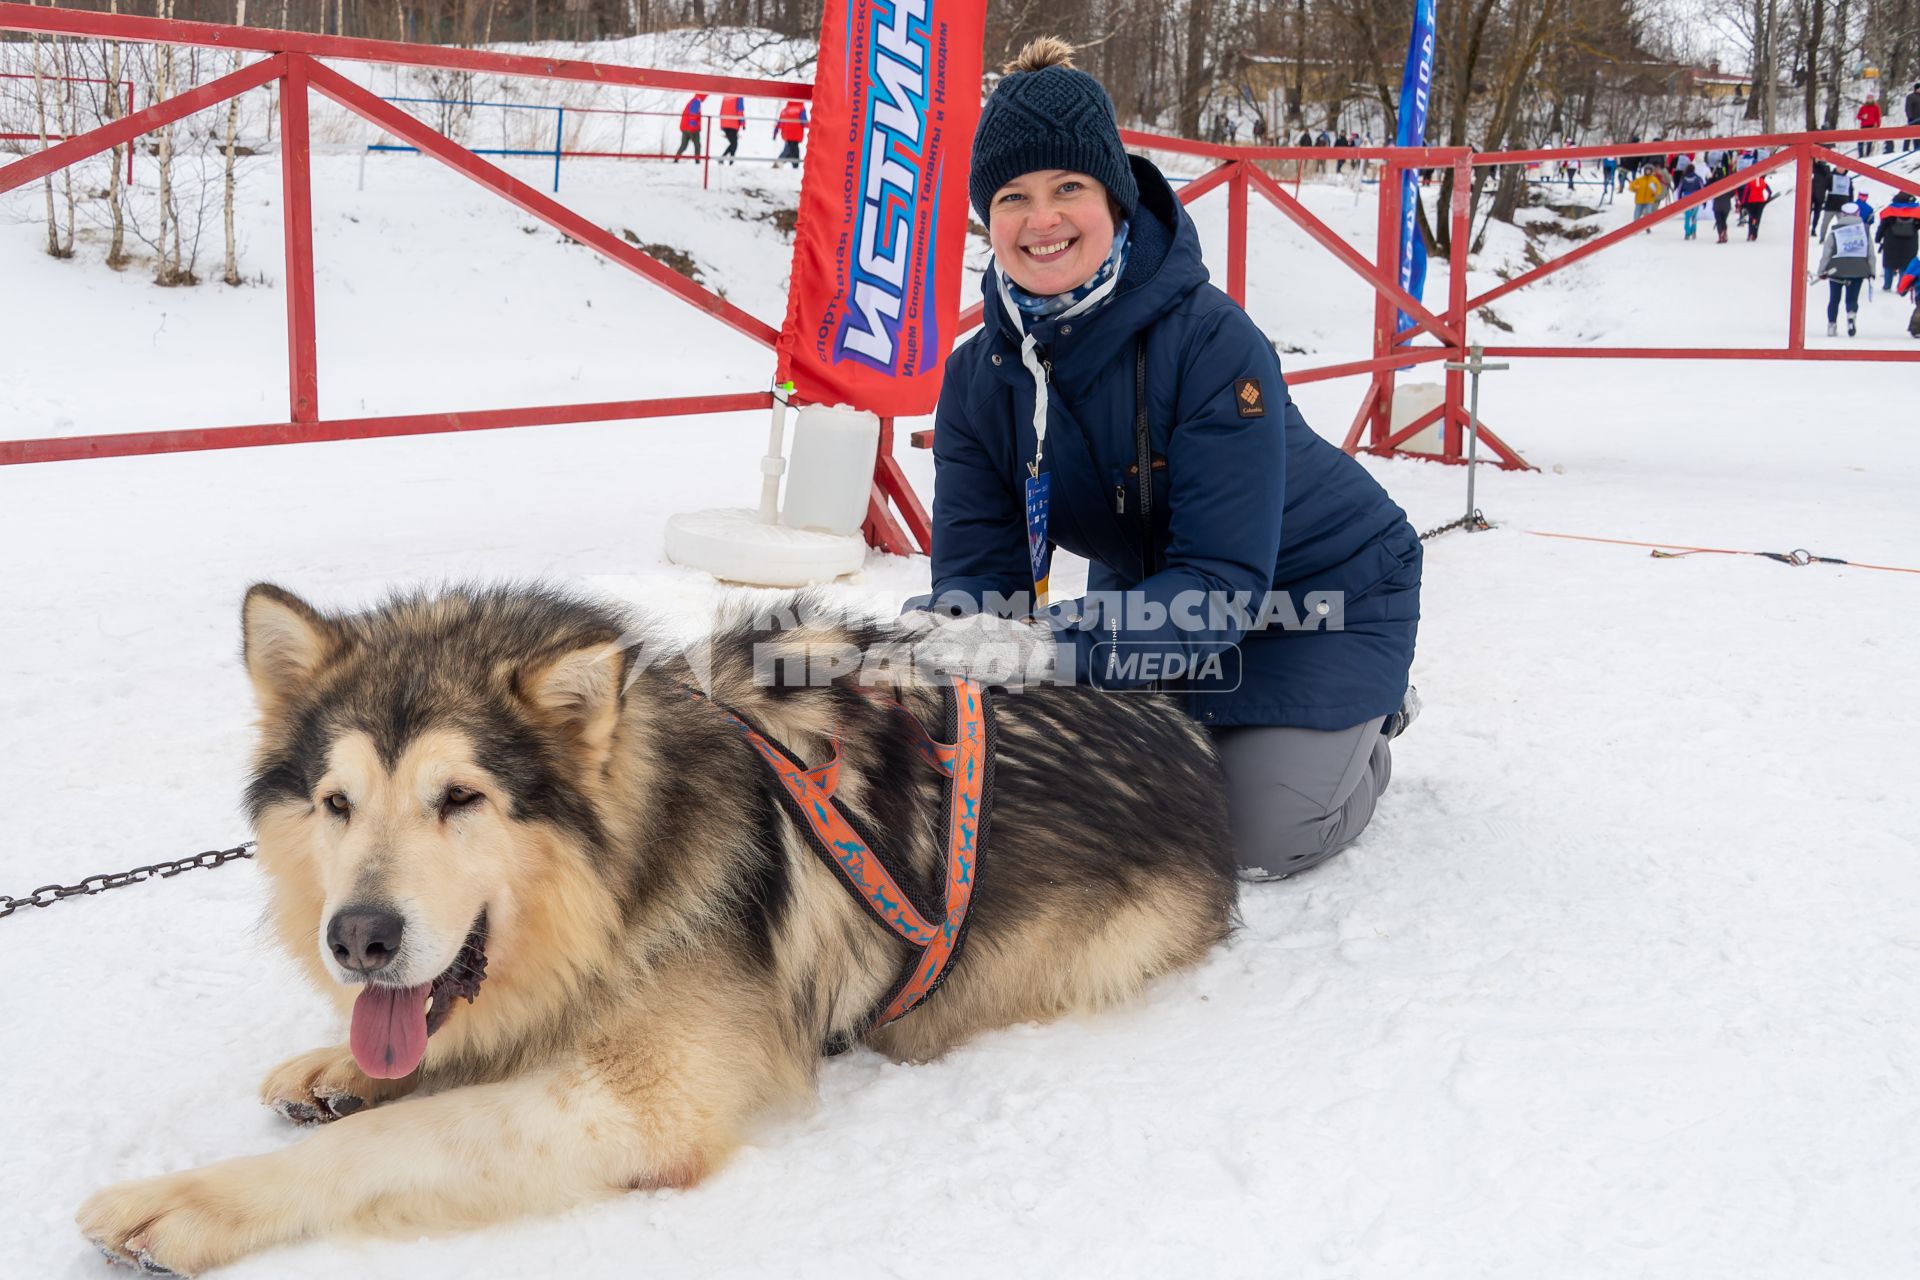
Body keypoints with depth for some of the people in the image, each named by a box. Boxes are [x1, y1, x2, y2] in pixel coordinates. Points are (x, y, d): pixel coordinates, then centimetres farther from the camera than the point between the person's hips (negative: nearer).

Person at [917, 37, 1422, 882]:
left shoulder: (1214, 343, -34)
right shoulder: (981, 378, -16)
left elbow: (1225, 578, -37)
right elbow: (976, 559, -19)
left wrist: (1071, 644, -53)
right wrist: (949, 624, -44)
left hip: (1319, 591, -5)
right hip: (1151, 589, 5)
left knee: (1259, 839, -12)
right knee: (1091, 804, 2)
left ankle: (1363, 724, 21)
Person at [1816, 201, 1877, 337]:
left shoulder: (1834, 231, 1)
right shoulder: (1864, 230, 5)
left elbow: (1826, 253, -1)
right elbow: (1870, 253, 5)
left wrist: (1821, 271, 5)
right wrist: (1872, 271, 12)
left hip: (1837, 269, -1)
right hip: (1858, 269, 1)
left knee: (1834, 299, 12)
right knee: (1852, 298, 6)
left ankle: (1831, 325, 12)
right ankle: (1851, 314, -25)